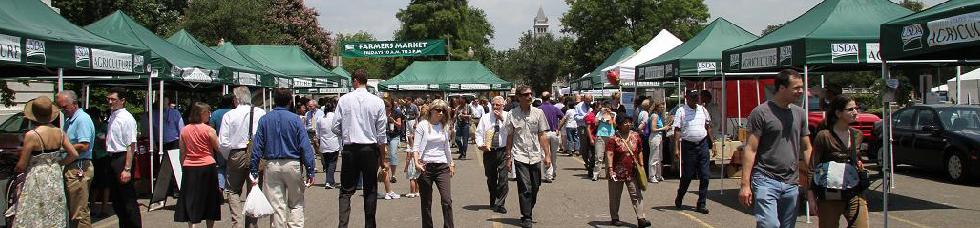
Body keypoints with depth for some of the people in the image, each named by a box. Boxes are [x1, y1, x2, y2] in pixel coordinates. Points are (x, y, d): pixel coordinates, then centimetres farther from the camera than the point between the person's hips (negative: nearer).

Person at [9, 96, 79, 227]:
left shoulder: (31, 135, -16)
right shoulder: (59, 132, -1)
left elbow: (21, 166, -11)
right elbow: (74, 154, 3)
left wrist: (15, 169, 10)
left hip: (37, 181, -5)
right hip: (55, 178, 6)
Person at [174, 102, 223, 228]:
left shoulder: (184, 130, 4)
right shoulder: (209, 130, -8)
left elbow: (182, 153, 8)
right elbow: (219, 148, -3)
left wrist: (183, 167, 16)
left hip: (189, 168, 3)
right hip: (207, 167, -3)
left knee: (190, 199, 5)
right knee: (209, 199, 11)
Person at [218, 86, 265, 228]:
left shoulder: (229, 115, -7)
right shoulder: (261, 113, -3)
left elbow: (223, 143, -7)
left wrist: (228, 157, 9)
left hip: (237, 156, -2)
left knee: (233, 191, 10)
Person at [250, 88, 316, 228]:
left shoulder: (264, 120, 3)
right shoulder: (295, 119, -4)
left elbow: (257, 147, 1)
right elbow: (305, 147, -8)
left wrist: (254, 171, 4)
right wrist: (310, 171, -5)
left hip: (272, 165, 2)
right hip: (292, 164, -2)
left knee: (277, 206, 6)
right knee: (296, 204, 10)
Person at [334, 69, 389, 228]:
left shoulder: (344, 99, -2)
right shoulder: (377, 102, -2)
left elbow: (336, 128, 0)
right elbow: (381, 134, 0)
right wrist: (383, 159, 8)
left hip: (349, 149, 0)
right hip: (370, 149, 0)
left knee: (346, 191, 4)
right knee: (370, 191, 10)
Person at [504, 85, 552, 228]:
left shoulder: (538, 113, 3)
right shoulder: (513, 114, -1)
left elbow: (542, 135, 5)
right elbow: (510, 136, 6)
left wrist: (547, 155, 2)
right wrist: (508, 156, 5)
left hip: (535, 156, 2)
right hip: (520, 156, -2)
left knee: (535, 187, 9)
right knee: (525, 188, -8)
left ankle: (528, 211, 30)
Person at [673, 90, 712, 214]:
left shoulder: (702, 110, 10)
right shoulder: (681, 111, -4)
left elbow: (708, 127, 18)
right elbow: (677, 130, -7)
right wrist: (676, 148, -14)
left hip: (703, 144, 4)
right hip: (688, 146, -4)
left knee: (705, 176, 0)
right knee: (687, 175, 3)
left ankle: (702, 204, 7)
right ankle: (679, 198, 28)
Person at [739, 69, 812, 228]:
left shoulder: (799, 113, 12)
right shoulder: (761, 112, -5)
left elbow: (806, 149, 17)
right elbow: (750, 149, -8)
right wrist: (745, 184, -13)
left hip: (791, 184, 6)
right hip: (766, 180, -6)